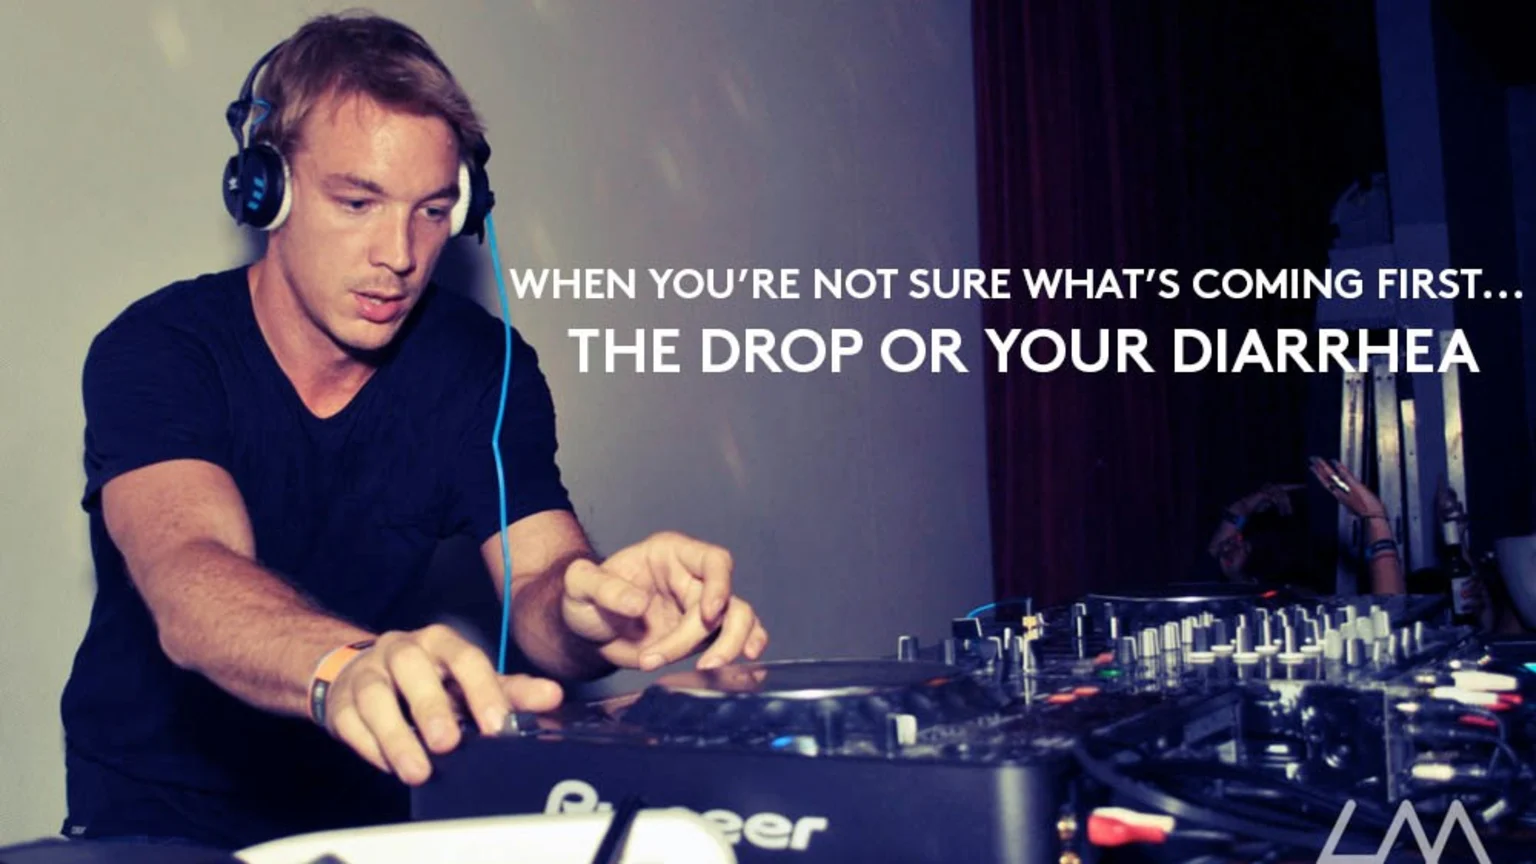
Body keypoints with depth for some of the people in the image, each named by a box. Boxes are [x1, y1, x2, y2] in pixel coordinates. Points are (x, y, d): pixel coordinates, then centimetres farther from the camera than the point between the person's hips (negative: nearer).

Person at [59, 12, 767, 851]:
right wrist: (347, 669, -54)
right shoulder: (156, 351, -13)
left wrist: (589, 612, -41)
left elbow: (537, 579, -15)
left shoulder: (482, 366, -3)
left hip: (376, 803, 2)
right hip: (160, 822, -1)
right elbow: (189, 574, -32)